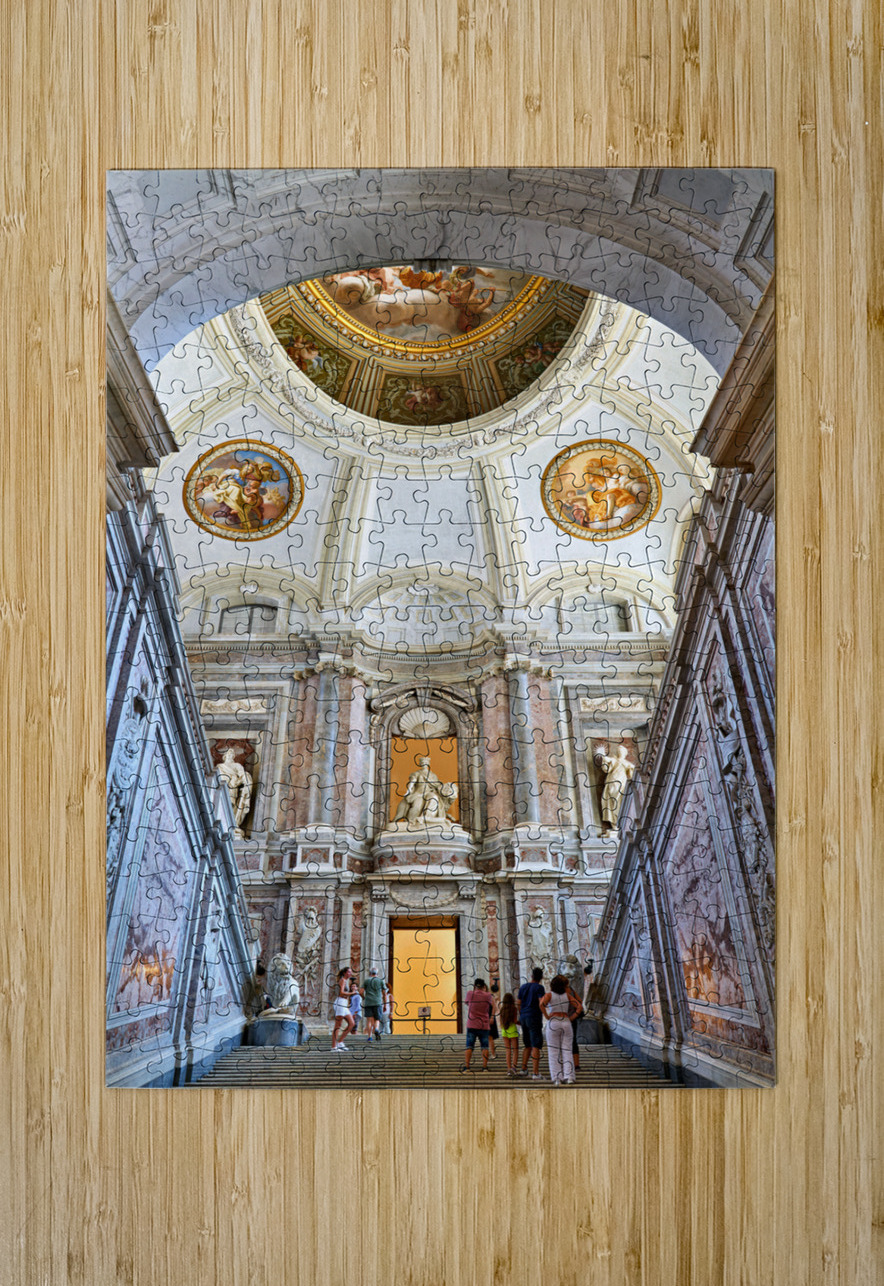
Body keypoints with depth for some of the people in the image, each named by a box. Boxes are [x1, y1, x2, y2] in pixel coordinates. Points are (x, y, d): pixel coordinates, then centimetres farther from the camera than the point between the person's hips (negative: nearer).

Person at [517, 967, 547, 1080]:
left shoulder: (523, 987, 11)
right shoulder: (539, 987, -7)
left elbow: (519, 1005, 14)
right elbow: (541, 1004, -18)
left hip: (524, 1017, 6)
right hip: (534, 1018, -6)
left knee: (528, 1046, 18)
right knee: (536, 1046, -6)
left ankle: (524, 1069, 18)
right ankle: (535, 1073, -11)